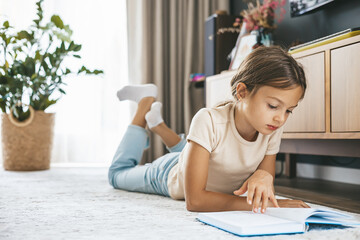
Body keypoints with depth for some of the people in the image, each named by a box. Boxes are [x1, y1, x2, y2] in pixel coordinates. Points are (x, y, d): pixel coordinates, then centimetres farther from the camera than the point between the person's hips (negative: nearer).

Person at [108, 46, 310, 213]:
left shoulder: (273, 129, -29)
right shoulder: (209, 121, -45)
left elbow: (267, 180, -19)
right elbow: (194, 200, -47)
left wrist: (264, 175, -44)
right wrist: (266, 204, -54)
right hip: (171, 176, -4)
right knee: (118, 173, 26)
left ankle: (159, 125, 42)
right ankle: (146, 103, 28)